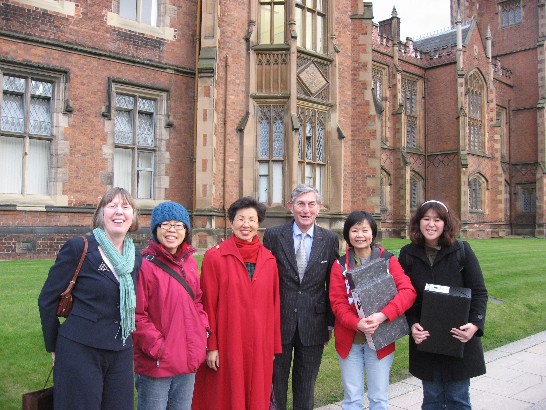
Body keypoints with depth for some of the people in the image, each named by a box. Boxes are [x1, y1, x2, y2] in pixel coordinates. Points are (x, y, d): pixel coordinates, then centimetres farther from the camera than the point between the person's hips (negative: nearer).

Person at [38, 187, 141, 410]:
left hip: (122, 355, 5)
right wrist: (53, 347, 1)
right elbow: (47, 300, -4)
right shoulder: (78, 248, -9)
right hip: (80, 351, -5)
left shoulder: (136, 257, 6)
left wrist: (125, 341, 12)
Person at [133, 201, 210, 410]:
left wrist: (203, 331, 4)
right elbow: (136, 315, -14)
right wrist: (157, 347, -16)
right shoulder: (145, 265, -13)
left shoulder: (189, 262, 6)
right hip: (155, 365, -6)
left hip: (188, 362, 6)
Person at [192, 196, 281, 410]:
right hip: (226, 345, -3)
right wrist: (211, 346, -8)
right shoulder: (214, 257, -6)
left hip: (260, 346, 3)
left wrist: (274, 346, 8)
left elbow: (274, 304, 7)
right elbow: (208, 305, -6)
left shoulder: (269, 260, 5)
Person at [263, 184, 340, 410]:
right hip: (279, 321, -1)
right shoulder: (273, 235, -5)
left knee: (306, 385, 15)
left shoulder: (330, 239, 0)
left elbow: (333, 285, 4)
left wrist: (330, 323, 6)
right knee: (275, 380, 13)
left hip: (313, 325, 1)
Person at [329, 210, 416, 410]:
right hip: (349, 340, 1)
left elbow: (408, 291, -13)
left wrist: (383, 315, -27)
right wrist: (357, 323, -24)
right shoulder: (340, 265, 0)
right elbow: (337, 302, -6)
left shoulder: (388, 260, -1)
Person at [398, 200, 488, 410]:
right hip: (425, 339, 1)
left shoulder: (462, 250, -4)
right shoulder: (408, 254, 0)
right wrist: (412, 324, -13)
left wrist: (475, 324, -18)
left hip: (459, 338, -1)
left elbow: (479, 292, -3)